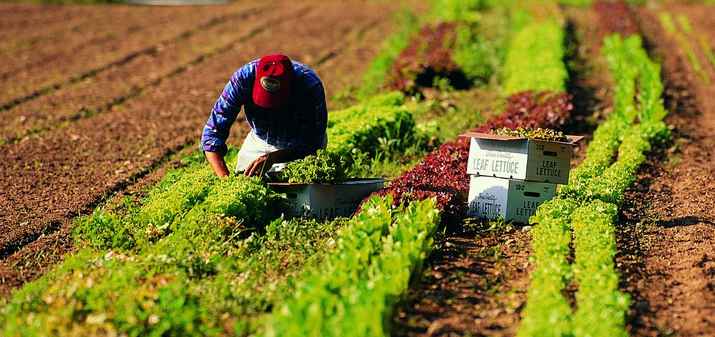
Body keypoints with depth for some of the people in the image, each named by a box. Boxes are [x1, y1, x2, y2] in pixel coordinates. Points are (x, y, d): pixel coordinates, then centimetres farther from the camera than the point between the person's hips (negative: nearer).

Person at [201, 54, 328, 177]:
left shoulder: (311, 86, -34)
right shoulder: (243, 78, -30)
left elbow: (312, 144, -26)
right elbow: (212, 133, -26)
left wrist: (273, 157, -41)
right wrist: (225, 177, -40)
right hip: (260, 142, 2)